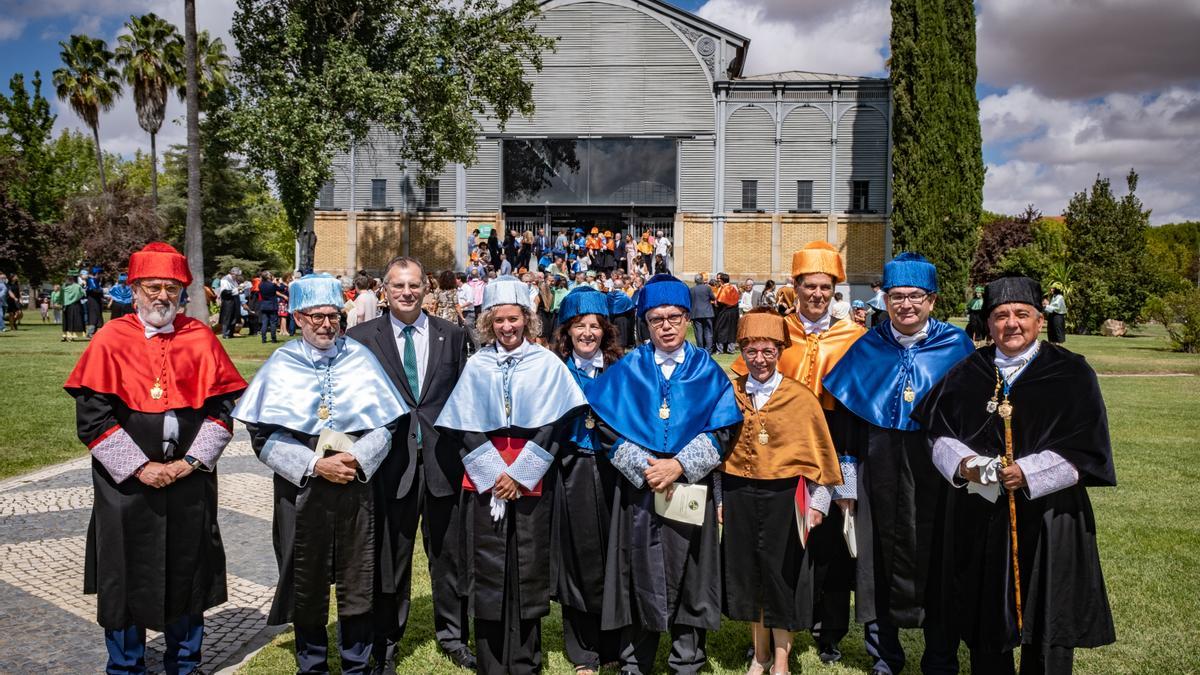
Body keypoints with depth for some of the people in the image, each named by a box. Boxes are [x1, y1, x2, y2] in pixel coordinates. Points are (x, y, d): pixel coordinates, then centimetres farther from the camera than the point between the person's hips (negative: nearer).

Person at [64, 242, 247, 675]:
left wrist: (190, 461, -11)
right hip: (126, 483, -1)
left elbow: (221, 407, 0)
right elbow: (92, 417, -8)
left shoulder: (201, 340, 1)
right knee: (126, 577, 9)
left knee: (187, 574, 12)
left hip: (190, 483, 2)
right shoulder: (110, 340, -4)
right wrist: (140, 467, -13)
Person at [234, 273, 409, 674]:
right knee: (307, 585, 12)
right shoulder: (280, 366, -1)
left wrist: (357, 459, -14)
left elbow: (387, 423, 2)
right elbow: (263, 436, -5)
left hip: (356, 487, 1)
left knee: (358, 585, 7)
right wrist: (313, 464, -15)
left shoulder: (360, 358, 1)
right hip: (301, 490, 0)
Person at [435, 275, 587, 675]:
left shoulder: (547, 364, 2)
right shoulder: (476, 366, 6)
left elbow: (551, 427, -3)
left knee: (528, 573, 4)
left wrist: (519, 473, -11)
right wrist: (495, 474, -8)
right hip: (484, 483, 1)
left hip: (531, 483, -1)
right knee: (488, 574, 3)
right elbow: (465, 428, 2)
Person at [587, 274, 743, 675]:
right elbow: (606, 425, -2)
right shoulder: (627, 371, 4)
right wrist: (644, 466, -14)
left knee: (688, 577, 6)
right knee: (640, 577, 5)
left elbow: (722, 429, -2)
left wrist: (679, 465, -14)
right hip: (638, 489, 0)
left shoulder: (707, 372, 4)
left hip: (691, 488, 0)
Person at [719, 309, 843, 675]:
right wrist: (720, 499, 7)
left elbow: (818, 450, -2)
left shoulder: (800, 396, -6)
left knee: (780, 573, 4)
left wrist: (816, 502, -3)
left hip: (783, 496, -3)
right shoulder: (730, 395, 2)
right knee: (746, 573, 12)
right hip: (739, 495, 3)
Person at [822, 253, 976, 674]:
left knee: (937, 560, 6)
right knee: (881, 560, 7)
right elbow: (844, 413, 4)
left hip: (939, 470, -1)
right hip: (880, 472, 1)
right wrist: (848, 467, -1)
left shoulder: (957, 346, 1)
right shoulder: (867, 348, 4)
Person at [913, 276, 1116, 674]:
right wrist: (961, 462, -13)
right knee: (985, 624, 10)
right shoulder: (967, 374, 7)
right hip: (979, 517, 2)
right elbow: (941, 434, 7)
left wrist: (1028, 473, -18)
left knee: (1047, 626, 6)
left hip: (1047, 516, -2)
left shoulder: (1071, 373, -2)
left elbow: (1086, 449, -7)